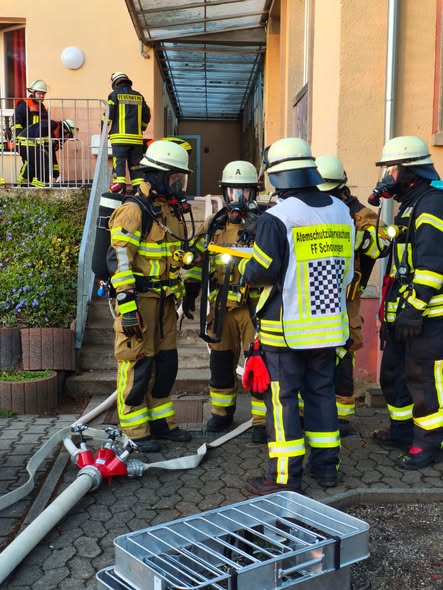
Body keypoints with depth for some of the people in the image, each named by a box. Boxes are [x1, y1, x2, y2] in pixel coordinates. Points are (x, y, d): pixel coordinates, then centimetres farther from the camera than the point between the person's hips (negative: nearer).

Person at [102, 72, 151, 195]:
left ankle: (119, 189, -17)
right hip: (136, 138, 4)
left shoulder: (115, 95, 2)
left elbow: (108, 115, -4)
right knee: (135, 166, 8)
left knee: (119, 164, -6)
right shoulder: (139, 96, 14)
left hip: (119, 138, -4)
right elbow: (146, 116, 15)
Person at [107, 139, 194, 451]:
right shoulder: (134, 210, -13)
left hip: (165, 299, 9)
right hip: (139, 298, -8)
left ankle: (161, 421, 27)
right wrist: (127, 306, -22)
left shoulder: (173, 209, 14)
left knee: (166, 363, 14)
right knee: (138, 365, -2)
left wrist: (182, 291, 21)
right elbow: (119, 259, -19)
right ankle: (135, 430, 10)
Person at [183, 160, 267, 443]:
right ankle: (222, 413, 31)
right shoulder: (213, 224, 10)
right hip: (221, 305, 5)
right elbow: (197, 257, 17)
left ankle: (261, 420, 8)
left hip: (255, 304, -4)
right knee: (221, 361, 13)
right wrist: (190, 290, 12)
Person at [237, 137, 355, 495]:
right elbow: (347, 268, 12)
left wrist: (242, 266, 5)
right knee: (322, 391, 17)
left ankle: (285, 476, 9)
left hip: (288, 327, -6)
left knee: (282, 397, 3)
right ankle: (326, 465, 27)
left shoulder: (277, 217, -15)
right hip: (330, 322, 6)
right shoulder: (342, 212, 6)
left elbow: (261, 272, -16)